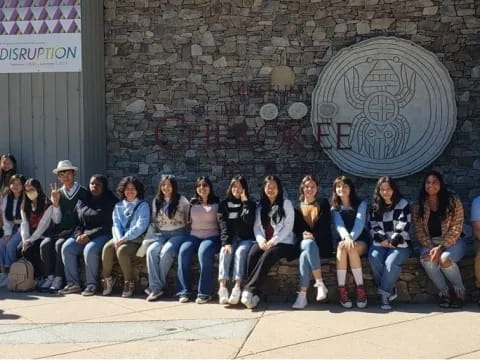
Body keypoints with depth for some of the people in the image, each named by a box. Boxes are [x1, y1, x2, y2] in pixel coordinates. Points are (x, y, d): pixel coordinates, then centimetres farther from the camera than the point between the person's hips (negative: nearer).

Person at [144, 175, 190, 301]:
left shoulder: (182, 200, 1)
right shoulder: (156, 201, 15)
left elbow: (189, 218, 4)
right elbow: (153, 221, 18)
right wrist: (148, 238, 9)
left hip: (178, 234, -4)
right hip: (161, 234, 4)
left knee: (166, 252, -33)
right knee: (151, 251, -28)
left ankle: (157, 285, -23)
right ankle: (155, 287, -31)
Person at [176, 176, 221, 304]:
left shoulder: (216, 203, 7)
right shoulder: (192, 203, 17)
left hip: (211, 236, -3)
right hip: (194, 236, 3)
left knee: (204, 252, -35)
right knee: (183, 251, -29)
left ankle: (205, 292, -30)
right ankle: (184, 291, -24)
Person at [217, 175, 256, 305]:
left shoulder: (250, 204, 8)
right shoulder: (224, 204, 10)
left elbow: (249, 221, -11)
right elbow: (224, 226, -2)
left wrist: (245, 202, -11)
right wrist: (226, 243, -16)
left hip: (246, 239, -1)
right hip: (230, 239, 1)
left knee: (240, 252, -32)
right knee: (225, 252, -30)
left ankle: (237, 287, -43)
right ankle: (222, 287, -43)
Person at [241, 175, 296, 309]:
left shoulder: (286, 203, 5)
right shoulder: (261, 205, 20)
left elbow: (288, 226, -5)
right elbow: (256, 226, 11)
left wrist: (273, 241, -16)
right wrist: (260, 239, -11)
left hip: (283, 242, -4)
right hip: (264, 242, 4)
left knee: (267, 256, -35)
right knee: (252, 254, -29)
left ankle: (249, 290, -39)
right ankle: (255, 294, -34)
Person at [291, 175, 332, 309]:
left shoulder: (323, 203, 11)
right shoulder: (298, 206, 17)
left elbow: (326, 225, -1)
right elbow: (295, 227, 8)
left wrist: (314, 236, -18)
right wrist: (303, 235, -15)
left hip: (321, 243, -1)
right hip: (304, 242, 2)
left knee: (305, 255, -35)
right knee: (309, 245, -38)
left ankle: (302, 295, -38)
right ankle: (320, 283, -40)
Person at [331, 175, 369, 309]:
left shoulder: (361, 204, 3)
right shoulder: (335, 208, 8)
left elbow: (359, 223, -14)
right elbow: (339, 225, -11)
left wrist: (351, 238, -34)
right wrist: (346, 238, -34)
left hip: (360, 241, -2)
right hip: (343, 240, 2)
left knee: (351, 247, -36)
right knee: (342, 246, -35)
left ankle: (360, 288, -35)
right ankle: (342, 289, -37)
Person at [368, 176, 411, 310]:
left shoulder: (403, 204, 4)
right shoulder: (375, 207, 15)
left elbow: (403, 227, -5)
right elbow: (374, 228, 7)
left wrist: (392, 242, -11)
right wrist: (383, 240, -10)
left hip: (399, 243, -3)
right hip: (381, 243, 3)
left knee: (391, 262, -33)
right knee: (374, 258, -29)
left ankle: (384, 293, -24)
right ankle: (390, 291, -18)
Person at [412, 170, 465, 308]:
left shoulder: (453, 201, -7)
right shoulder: (418, 207, 1)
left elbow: (456, 229, -11)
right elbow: (419, 231, -2)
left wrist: (441, 247, -21)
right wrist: (431, 247, -19)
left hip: (452, 242, -2)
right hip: (430, 243, 2)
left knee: (444, 259, -34)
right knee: (426, 259, -32)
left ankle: (460, 291, -7)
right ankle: (443, 292, -10)